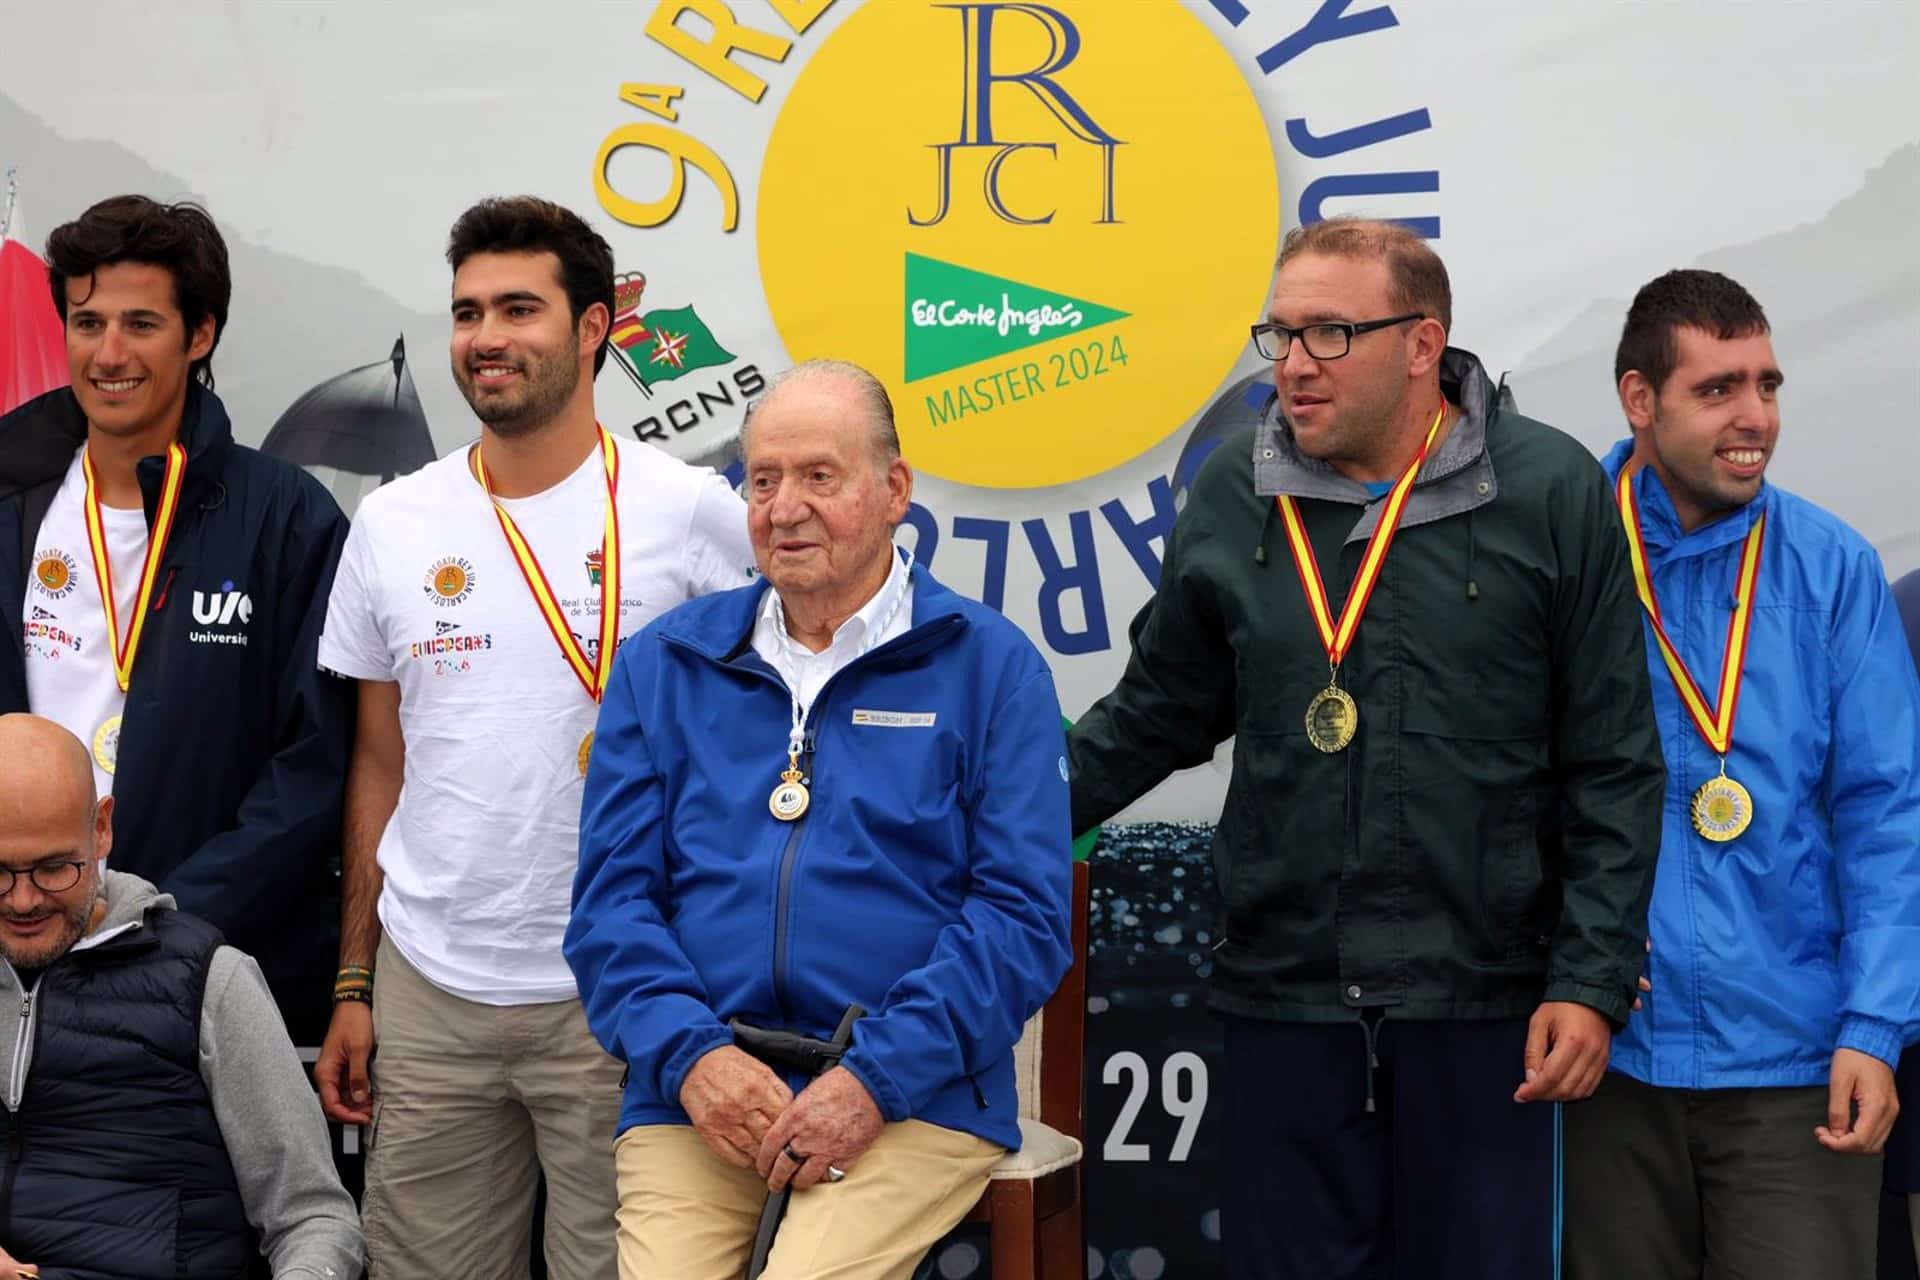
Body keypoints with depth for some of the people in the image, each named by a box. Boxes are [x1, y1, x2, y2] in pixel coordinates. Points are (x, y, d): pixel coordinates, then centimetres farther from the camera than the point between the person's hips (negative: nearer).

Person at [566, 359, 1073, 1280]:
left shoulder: (989, 666, 4)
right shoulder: (663, 666, 13)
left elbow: (1025, 914, -3)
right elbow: (612, 898, 9)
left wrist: (875, 1077, -13)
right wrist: (690, 1054, -8)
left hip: (914, 1098, -2)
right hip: (693, 1098, 2)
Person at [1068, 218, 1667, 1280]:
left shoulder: (1552, 493, -4)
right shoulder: (1233, 496, 4)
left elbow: (1614, 767, -3)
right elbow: (1157, 715, 16)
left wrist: (1592, 980, -8)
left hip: (1484, 999, -2)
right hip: (1284, 994, 3)